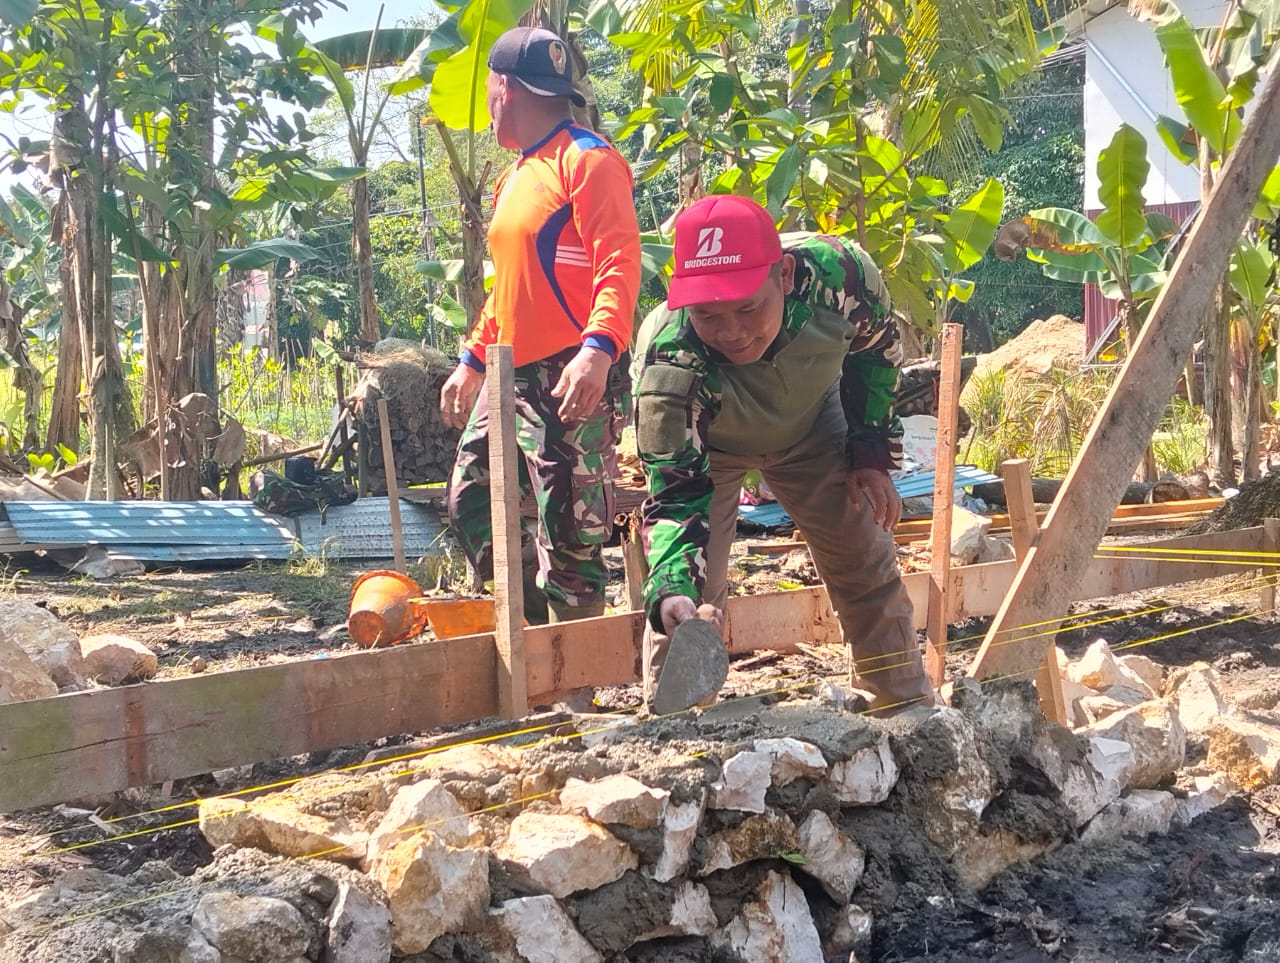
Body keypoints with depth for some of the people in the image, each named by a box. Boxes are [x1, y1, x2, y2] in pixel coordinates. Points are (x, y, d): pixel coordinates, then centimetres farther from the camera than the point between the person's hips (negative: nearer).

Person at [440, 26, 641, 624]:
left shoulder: (587, 160, -9)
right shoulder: (516, 176, 20)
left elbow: (619, 262, -20)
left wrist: (598, 350, -33)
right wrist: (473, 361, 28)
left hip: (572, 383, -10)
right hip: (511, 378, 10)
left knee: (569, 538, -8)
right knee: (470, 507, 12)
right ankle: (543, 625, 21)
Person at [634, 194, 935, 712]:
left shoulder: (840, 272, -36)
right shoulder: (668, 367, -43)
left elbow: (877, 345, -11)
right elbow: (675, 495, -38)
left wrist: (873, 454, -11)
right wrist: (674, 590, -57)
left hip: (811, 419, 3)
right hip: (705, 444, -3)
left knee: (869, 569, 7)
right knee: (688, 603, -15)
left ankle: (912, 708, 24)